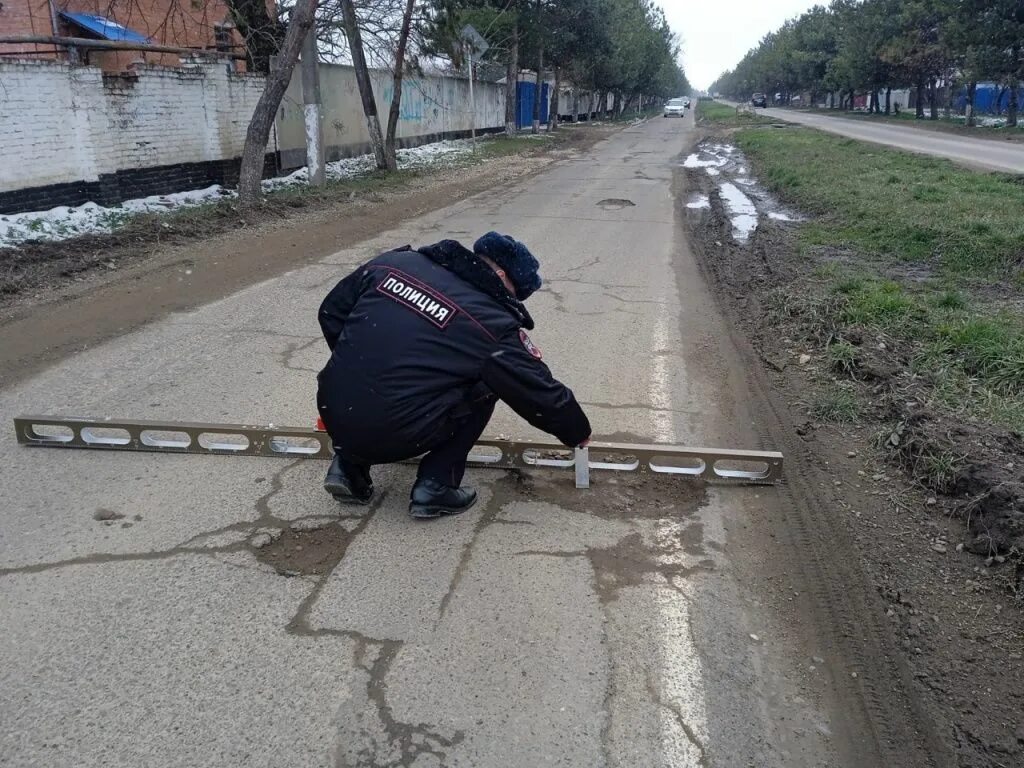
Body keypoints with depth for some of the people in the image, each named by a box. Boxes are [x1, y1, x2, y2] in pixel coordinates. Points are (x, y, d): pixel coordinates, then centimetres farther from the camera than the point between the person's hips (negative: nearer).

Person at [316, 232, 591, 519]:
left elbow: (331, 313, 16)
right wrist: (578, 432, 21)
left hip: (333, 415, 5)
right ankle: (435, 487, 8)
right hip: (391, 438, -5)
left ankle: (348, 468, 21)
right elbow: (542, 393, 3)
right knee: (485, 384, 12)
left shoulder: (394, 261, 5)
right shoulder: (494, 324, -8)